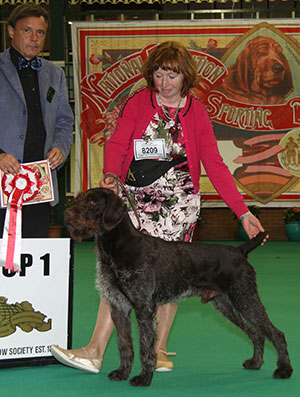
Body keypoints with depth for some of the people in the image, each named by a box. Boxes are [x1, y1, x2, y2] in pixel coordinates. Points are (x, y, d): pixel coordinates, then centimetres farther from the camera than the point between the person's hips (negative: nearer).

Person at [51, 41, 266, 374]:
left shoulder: (196, 112, 3)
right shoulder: (138, 102, 5)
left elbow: (215, 166, 2)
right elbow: (117, 143, -4)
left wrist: (243, 212, -5)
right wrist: (111, 175, -26)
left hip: (177, 201, 0)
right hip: (135, 197, 0)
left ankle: (159, 349, 15)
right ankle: (95, 351, -7)